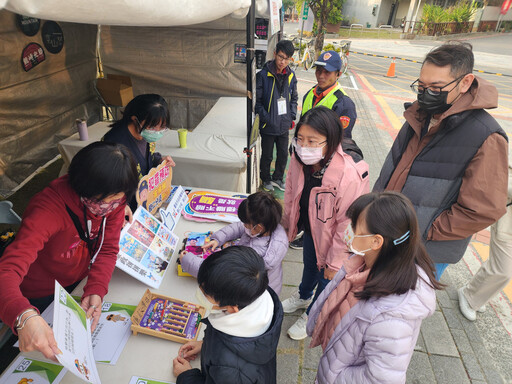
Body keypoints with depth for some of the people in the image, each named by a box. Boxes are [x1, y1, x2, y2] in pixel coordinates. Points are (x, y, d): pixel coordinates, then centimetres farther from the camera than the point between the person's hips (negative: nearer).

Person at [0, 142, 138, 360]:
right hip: (43, 297, -4)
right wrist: (24, 317, -65)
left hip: (81, 281, 4)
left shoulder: (115, 201, -22)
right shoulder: (48, 209, -39)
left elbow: (108, 250, -16)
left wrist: (96, 291, -33)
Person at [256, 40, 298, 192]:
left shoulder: (290, 76, 3)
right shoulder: (263, 75, -13)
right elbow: (257, 101, -11)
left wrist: (292, 117, 3)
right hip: (268, 126, -4)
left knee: (283, 154, 16)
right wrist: (266, 118, -17)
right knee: (267, 155, 11)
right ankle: (266, 179, 34)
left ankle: (277, 178, 38)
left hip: (284, 125, 5)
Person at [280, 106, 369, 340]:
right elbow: (291, 194, -1)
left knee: (326, 279, 21)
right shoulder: (299, 160, -20)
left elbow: (347, 225, -27)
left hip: (331, 240, -5)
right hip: (310, 230, 6)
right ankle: (303, 297, 64)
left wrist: (335, 262, -16)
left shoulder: (350, 176, -38)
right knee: (309, 265, 32)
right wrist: (287, 224, 11)